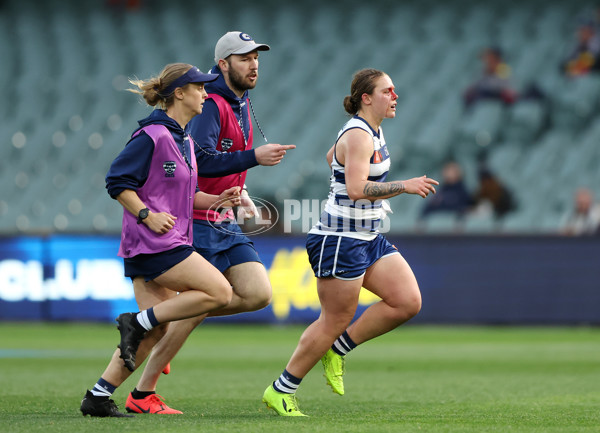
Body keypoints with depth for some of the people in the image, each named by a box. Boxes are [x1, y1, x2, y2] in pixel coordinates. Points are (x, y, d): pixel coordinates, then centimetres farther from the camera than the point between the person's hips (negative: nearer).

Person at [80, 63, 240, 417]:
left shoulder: (184, 140, 17)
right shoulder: (152, 136, -12)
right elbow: (117, 182, -12)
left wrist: (218, 200, 10)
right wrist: (147, 215, -19)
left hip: (169, 242, 10)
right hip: (153, 242, -10)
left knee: (157, 328, 6)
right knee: (220, 292, -13)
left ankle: (98, 397, 7)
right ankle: (137, 322, -7)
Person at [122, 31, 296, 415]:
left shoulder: (241, 104, 14)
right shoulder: (210, 104, -16)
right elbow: (200, 160, -29)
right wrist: (254, 157, -33)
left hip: (225, 222, 9)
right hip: (196, 221, -9)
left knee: (258, 294, -3)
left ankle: (167, 323, 12)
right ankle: (142, 396, 2)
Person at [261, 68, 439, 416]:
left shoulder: (373, 131, 12)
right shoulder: (358, 136, -19)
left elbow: (332, 157, 29)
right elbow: (357, 189, -31)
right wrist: (404, 186, -28)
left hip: (368, 238, 10)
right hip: (340, 241, -10)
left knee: (408, 302, -1)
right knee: (336, 320, -3)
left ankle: (337, 350, 12)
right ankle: (280, 392, 9)